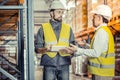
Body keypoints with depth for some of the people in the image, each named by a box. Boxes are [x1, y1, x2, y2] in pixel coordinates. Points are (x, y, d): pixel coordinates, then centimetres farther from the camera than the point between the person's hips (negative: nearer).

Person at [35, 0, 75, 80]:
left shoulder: (68, 28, 11)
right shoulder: (44, 28, 5)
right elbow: (37, 48, 3)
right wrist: (45, 49, -18)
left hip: (64, 64, 2)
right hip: (49, 65, -2)